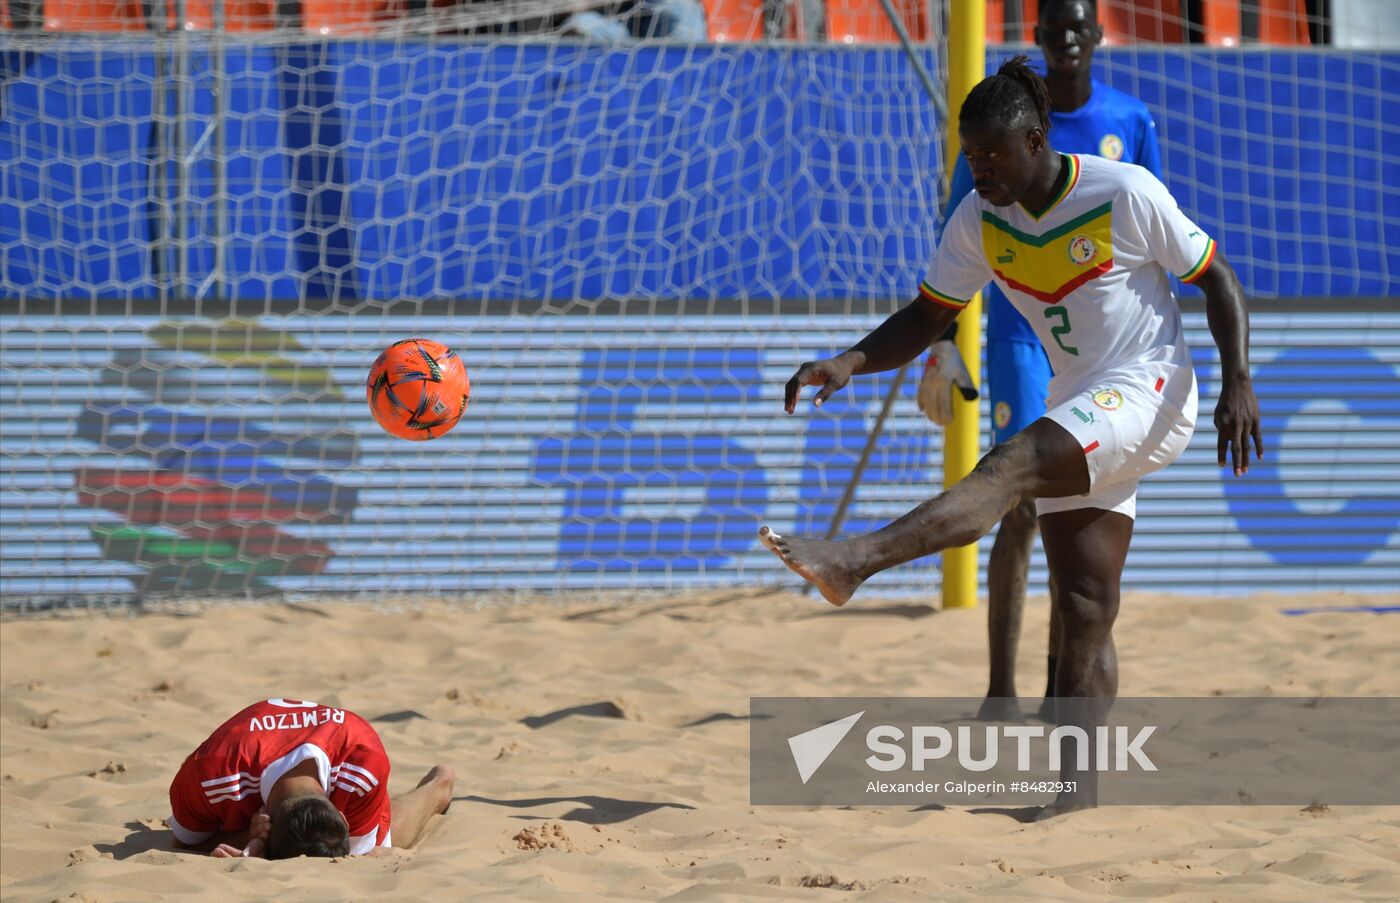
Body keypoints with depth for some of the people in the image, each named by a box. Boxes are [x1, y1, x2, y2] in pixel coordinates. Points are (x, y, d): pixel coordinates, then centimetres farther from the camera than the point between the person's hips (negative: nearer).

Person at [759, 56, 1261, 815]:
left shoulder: (1126, 195, -12)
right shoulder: (979, 221, 3)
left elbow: (1216, 280, -4)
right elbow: (928, 317, 8)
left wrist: (1238, 382, -15)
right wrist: (850, 363, -9)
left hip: (1147, 391, -7)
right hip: (1079, 415, 7)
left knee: (1010, 468, -29)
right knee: (1082, 609, 0)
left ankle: (854, 562, -46)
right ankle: (1080, 790, -2)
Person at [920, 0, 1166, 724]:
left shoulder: (1130, 122, 3)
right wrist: (941, 352, -5)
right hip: (1021, 335, -3)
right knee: (1026, 507, -13)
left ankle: (1060, 689, 15)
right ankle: (999, 690, -10)